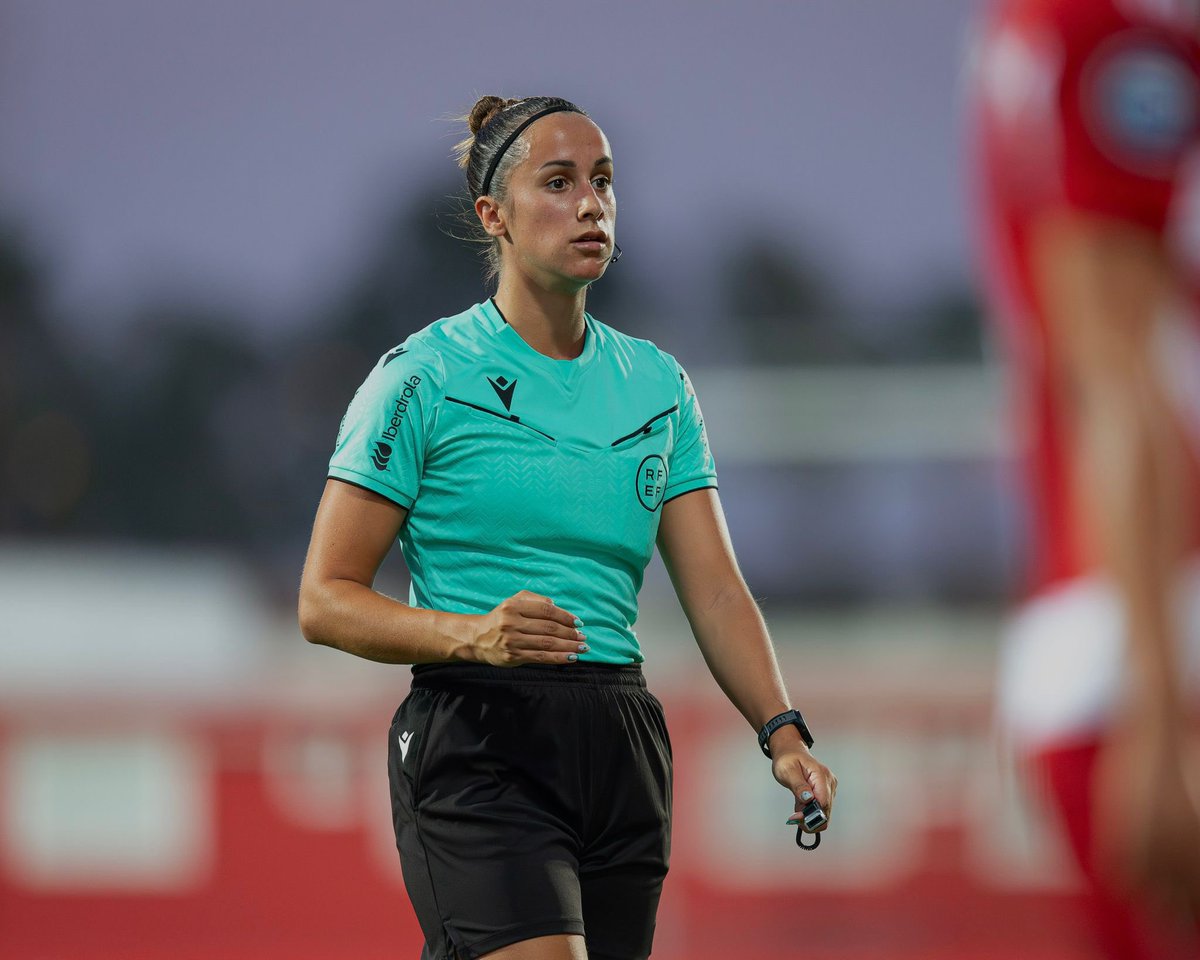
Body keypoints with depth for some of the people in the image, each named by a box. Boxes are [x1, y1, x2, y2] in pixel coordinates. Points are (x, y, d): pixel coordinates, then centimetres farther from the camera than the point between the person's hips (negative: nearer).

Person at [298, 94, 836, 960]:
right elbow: (326, 601, -3)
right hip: (478, 751, -5)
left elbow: (715, 591, 7)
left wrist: (783, 732, -10)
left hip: (623, 757, 6)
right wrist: (475, 637, -21)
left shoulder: (658, 384, 13)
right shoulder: (422, 377, -2)